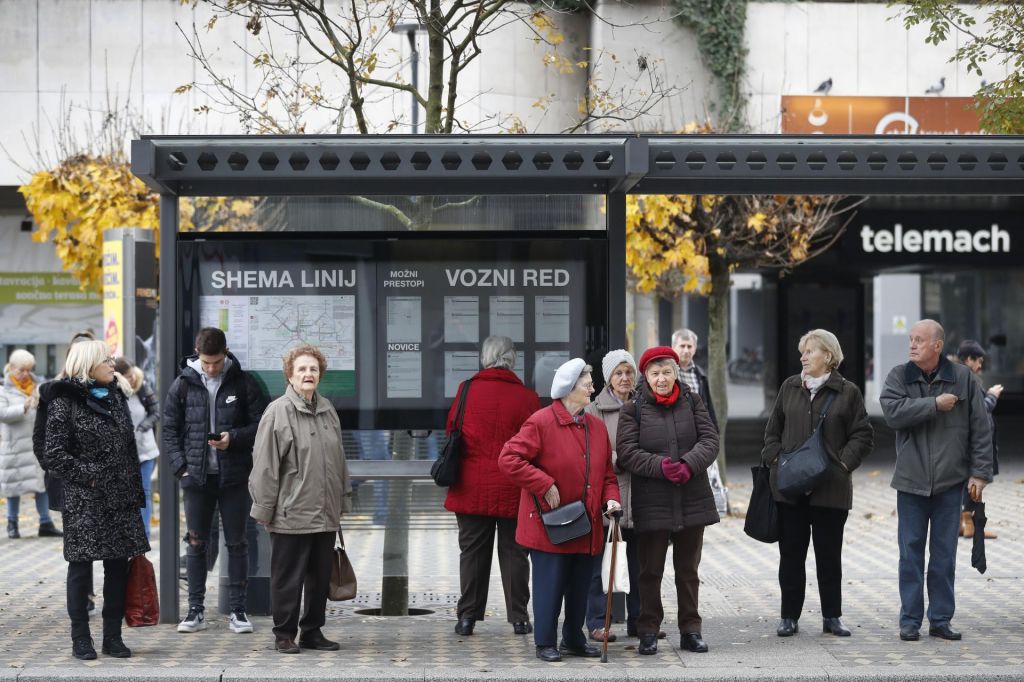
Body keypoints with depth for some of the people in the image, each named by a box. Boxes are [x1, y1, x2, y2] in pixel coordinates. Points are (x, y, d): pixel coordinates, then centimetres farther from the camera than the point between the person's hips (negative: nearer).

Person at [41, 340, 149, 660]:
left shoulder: (116, 396, 14)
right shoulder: (65, 402, -6)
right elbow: (55, 455, -9)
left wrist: (136, 494, 13)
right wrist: (89, 475, -14)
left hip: (121, 500, 6)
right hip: (84, 501, -6)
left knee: (118, 567, 6)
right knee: (81, 565, 0)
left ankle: (113, 636, 14)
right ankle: (80, 639, 8)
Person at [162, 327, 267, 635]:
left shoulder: (243, 383, -1)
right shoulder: (182, 385, 2)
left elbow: (261, 425, 2)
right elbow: (170, 430, 6)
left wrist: (233, 438, -14)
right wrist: (181, 467, -4)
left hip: (233, 476, -1)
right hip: (196, 476, 1)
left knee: (237, 542, 4)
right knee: (196, 544, 5)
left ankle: (238, 610, 11)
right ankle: (195, 610, 12)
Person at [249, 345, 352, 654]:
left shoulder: (327, 410, 11)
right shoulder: (277, 412, -9)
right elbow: (264, 465, -11)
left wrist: (343, 500, 17)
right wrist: (264, 509, -12)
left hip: (325, 514, 6)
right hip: (291, 514, -6)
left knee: (320, 577, 12)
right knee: (288, 578, 2)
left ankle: (312, 631, 23)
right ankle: (284, 634, 12)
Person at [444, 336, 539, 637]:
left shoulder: (466, 391, -3)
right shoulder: (527, 397, -5)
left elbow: (451, 430, 6)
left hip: (472, 488, 1)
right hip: (513, 491, -1)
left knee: (472, 550, 8)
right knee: (514, 551, 8)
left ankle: (467, 616, 8)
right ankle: (518, 618, 10)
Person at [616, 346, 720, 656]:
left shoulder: (692, 401, 6)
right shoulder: (633, 408, -2)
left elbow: (710, 439, -2)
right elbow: (626, 452, -9)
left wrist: (689, 464, -19)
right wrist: (660, 466, -22)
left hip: (693, 499, 2)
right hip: (651, 502, -2)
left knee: (688, 569, 12)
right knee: (651, 571, 5)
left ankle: (690, 630, 20)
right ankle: (648, 632, 14)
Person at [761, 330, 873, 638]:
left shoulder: (847, 392, 0)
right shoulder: (789, 388, 10)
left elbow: (863, 436, 1)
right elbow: (773, 430, 16)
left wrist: (843, 462, -10)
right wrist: (774, 458, 2)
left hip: (830, 486, -2)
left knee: (829, 554, 6)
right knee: (791, 552, 5)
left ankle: (832, 617, 16)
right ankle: (789, 617, 12)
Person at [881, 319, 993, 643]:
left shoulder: (962, 378, 1)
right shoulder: (899, 376, 1)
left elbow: (980, 428, 2)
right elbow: (893, 413, -17)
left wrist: (980, 472, -2)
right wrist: (935, 404, -18)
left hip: (950, 482, 0)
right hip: (911, 482, 0)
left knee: (944, 554, 6)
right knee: (911, 553, 3)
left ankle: (941, 619, 14)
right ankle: (910, 620, 10)